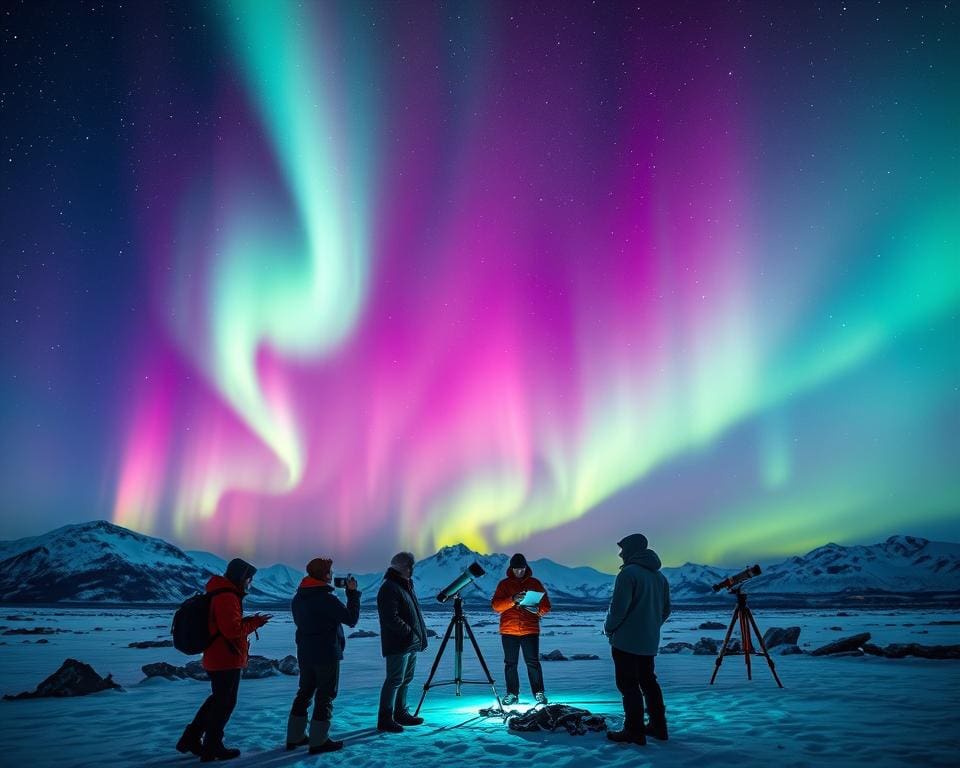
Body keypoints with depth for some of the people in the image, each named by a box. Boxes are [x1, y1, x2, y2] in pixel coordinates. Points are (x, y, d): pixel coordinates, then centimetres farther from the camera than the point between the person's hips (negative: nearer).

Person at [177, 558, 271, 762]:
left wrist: (248, 621, 5)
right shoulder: (227, 597, -21)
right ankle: (211, 749, 15)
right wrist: (254, 623, -14)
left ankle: (191, 738, 28)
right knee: (225, 703, 3)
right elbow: (233, 630, -27)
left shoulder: (221, 594, 13)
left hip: (216, 659, 10)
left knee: (219, 698, 23)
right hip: (227, 660, -10)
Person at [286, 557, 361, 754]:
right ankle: (318, 741, 7)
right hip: (326, 655, -8)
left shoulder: (298, 597, 4)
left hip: (304, 654, 8)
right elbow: (352, 619, -17)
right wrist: (353, 593, -8)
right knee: (325, 696, 3)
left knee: (304, 692, 18)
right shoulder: (326, 598, -21)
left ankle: (294, 737, 25)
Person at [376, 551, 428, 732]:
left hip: (410, 644, 10)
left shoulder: (406, 585, 16)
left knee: (405, 679, 16)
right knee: (395, 680, -5)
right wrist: (409, 632, -21)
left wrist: (421, 637, 17)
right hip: (397, 645, -10)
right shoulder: (389, 588, -16)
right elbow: (391, 618, -23)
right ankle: (385, 719, 2)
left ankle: (401, 714, 26)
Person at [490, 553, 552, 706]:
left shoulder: (535, 583, 8)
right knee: (510, 663, 5)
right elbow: (496, 605, -6)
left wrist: (538, 610, -15)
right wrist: (512, 600, -21)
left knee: (533, 662, -4)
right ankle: (512, 694, 16)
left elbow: (546, 607, 7)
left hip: (530, 630, -1)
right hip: (509, 631, 1)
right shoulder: (504, 584, 6)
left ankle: (539, 693, 7)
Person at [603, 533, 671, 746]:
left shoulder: (629, 572, -15)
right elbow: (666, 609, 16)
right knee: (648, 681, 18)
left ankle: (634, 731, 0)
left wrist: (609, 628, -4)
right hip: (649, 642, 8)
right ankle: (658, 726, 24)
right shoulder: (660, 576, 11)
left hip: (626, 641, -8)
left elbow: (618, 607, -20)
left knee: (628, 685, -2)